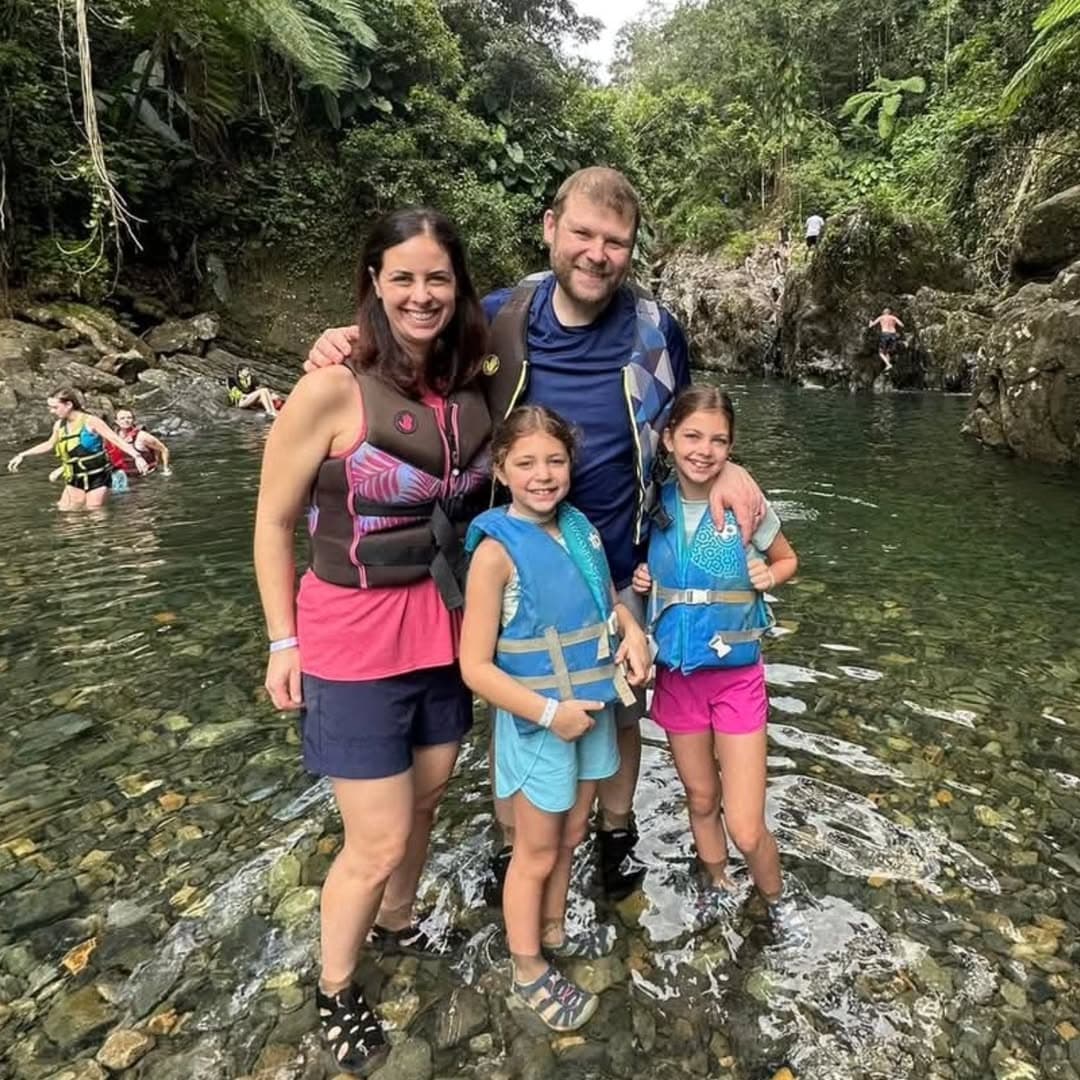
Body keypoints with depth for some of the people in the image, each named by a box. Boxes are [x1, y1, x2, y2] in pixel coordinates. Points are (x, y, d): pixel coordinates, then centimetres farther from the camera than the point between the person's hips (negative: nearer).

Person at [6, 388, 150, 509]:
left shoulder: (90, 422, -14)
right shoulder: (59, 425, 5)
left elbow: (116, 439, -19)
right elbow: (49, 445, 25)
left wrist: (136, 456, -34)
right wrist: (22, 455, 28)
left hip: (97, 479, -6)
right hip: (76, 481, 6)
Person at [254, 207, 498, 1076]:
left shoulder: (470, 387, -2)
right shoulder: (332, 391, -18)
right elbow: (274, 521, -9)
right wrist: (284, 640, -7)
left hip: (447, 631, 6)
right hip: (356, 639, -5)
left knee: (424, 802, 23)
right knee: (379, 843, 5)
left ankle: (397, 925, 52)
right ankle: (335, 992, 35)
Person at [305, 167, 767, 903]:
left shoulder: (656, 330, -7)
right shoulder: (498, 318, -8)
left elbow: (678, 430, 8)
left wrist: (726, 469, -14)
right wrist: (348, 348, -19)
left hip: (617, 565, 1)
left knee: (620, 707, 19)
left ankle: (618, 828, 47)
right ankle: (511, 844, 41)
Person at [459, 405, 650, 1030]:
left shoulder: (581, 527, -3)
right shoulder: (498, 550, -21)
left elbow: (609, 599, 15)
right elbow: (476, 666, -20)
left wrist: (634, 633, -5)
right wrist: (549, 712, -22)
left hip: (594, 709, 6)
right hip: (538, 721, -6)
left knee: (571, 838, 24)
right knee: (537, 854, 13)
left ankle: (554, 934, 49)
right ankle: (530, 972, 37)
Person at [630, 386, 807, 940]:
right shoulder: (654, 506, -6)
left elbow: (787, 560, 5)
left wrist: (768, 575, -16)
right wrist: (640, 581, -9)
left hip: (737, 676, -3)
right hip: (677, 675, 3)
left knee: (746, 829, -1)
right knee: (701, 801, 21)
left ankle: (778, 901, 32)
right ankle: (718, 894, 47)